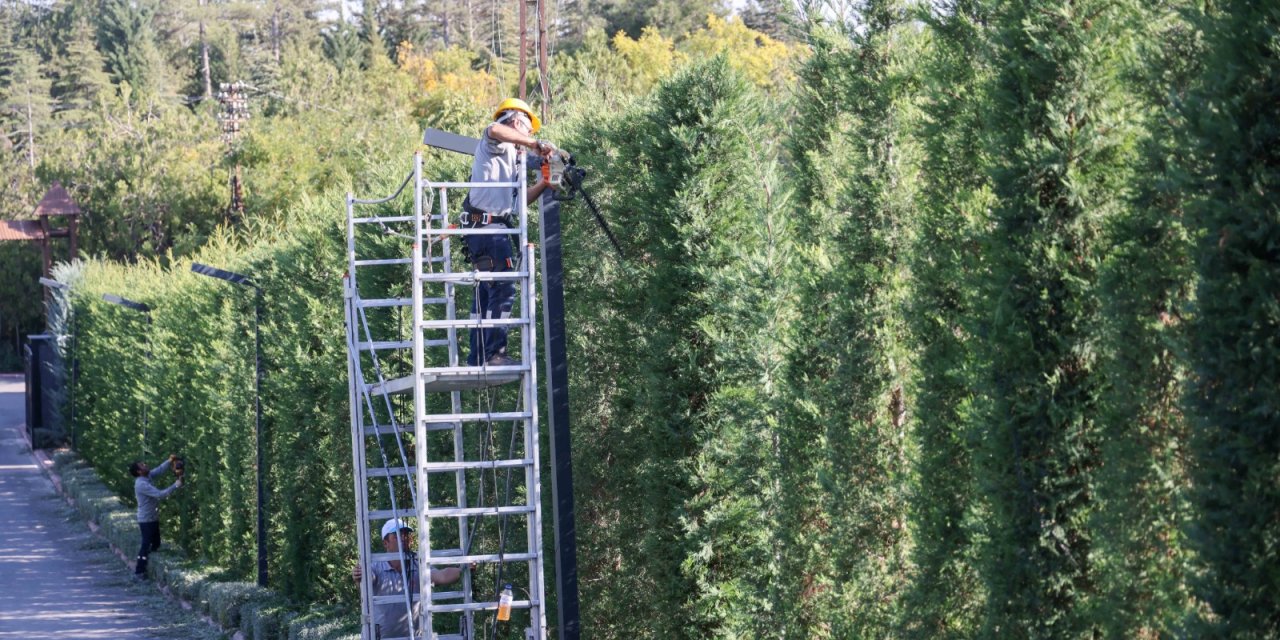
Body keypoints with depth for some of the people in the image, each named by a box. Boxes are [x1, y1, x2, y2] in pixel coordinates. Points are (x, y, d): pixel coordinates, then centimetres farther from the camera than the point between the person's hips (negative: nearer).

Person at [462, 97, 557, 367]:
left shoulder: (511, 158, 27)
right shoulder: (497, 143, -1)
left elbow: (521, 199, 28)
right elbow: (494, 129, -27)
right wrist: (536, 144, -25)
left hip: (483, 230, 10)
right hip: (489, 225, -10)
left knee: (486, 291, 10)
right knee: (503, 289, -13)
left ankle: (478, 359, 10)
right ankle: (494, 353, -17)